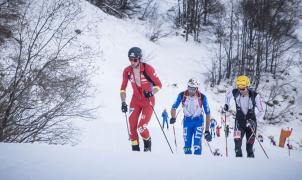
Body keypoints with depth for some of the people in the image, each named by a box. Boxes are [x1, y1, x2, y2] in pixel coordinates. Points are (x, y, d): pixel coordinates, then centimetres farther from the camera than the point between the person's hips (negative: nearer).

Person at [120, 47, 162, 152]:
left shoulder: (148, 69, -18)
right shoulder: (127, 71, -6)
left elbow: (158, 85, -13)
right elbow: (123, 88, 3)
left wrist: (151, 93, -29)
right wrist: (123, 103, -5)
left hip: (148, 101, -4)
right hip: (135, 100, 4)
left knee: (141, 128, -14)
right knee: (132, 126, -6)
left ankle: (148, 144, 15)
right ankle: (135, 149, 9)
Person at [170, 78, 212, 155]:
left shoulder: (202, 97, -18)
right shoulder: (182, 95, -15)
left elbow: (207, 113, -11)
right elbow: (174, 107, -4)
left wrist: (207, 130, -12)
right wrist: (173, 118, -27)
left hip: (198, 121, -2)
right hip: (187, 121, 2)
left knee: (197, 144, -15)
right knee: (187, 143, 1)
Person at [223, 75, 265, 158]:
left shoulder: (254, 95, -22)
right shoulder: (234, 93, -15)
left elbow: (262, 111, -17)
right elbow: (227, 95, 11)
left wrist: (255, 120, -30)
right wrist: (227, 105, 0)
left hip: (251, 122, -1)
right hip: (239, 121, 1)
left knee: (249, 146, 5)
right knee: (237, 141, -16)